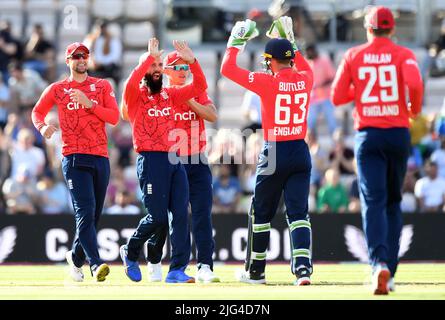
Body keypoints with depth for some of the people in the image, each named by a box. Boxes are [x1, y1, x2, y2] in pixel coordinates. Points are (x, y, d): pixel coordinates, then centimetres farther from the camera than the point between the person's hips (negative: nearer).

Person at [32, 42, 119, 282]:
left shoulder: (102, 86, 12)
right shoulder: (57, 89, 9)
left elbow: (114, 117, 2)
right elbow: (37, 111, 20)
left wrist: (89, 104, -12)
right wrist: (42, 126, -2)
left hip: (101, 158, 3)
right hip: (74, 159, -3)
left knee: (94, 215, 9)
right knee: (85, 212, -17)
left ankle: (76, 257, 29)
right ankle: (96, 264, -27)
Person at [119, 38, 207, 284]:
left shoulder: (171, 95, 16)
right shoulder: (135, 96, 0)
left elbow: (199, 87, 8)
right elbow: (131, 83, -23)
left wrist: (191, 61, -5)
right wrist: (149, 56, -24)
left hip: (174, 160, 5)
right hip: (150, 160, -5)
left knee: (180, 215, -3)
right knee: (157, 216, -6)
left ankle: (177, 270, -2)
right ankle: (130, 252, 20)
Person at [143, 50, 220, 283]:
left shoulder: (197, 93, 9)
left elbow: (213, 116, -6)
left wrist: (189, 100, -15)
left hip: (197, 163, 1)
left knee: (202, 214, -9)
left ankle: (204, 266, -12)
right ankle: (154, 263, 23)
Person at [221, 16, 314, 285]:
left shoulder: (268, 82, -11)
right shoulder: (305, 80, 2)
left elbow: (227, 69, -4)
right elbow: (305, 68, 30)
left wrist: (236, 41, 8)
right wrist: (290, 41, 32)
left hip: (275, 154, -3)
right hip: (301, 152, 3)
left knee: (261, 213, 12)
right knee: (298, 213, 1)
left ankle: (256, 271, 21)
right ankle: (303, 267, -18)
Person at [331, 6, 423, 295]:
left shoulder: (353, 56, 5)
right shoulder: (403, 55, 1)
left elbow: (337, 97, 4)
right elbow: (415, 83, -17)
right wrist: (415, 108, 1)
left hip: (368, 135, -1)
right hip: (398, 133, 1)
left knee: (373, 202, -7)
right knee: (393, 202, 15)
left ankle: (380, 263, -31)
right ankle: (389, 272, 12)